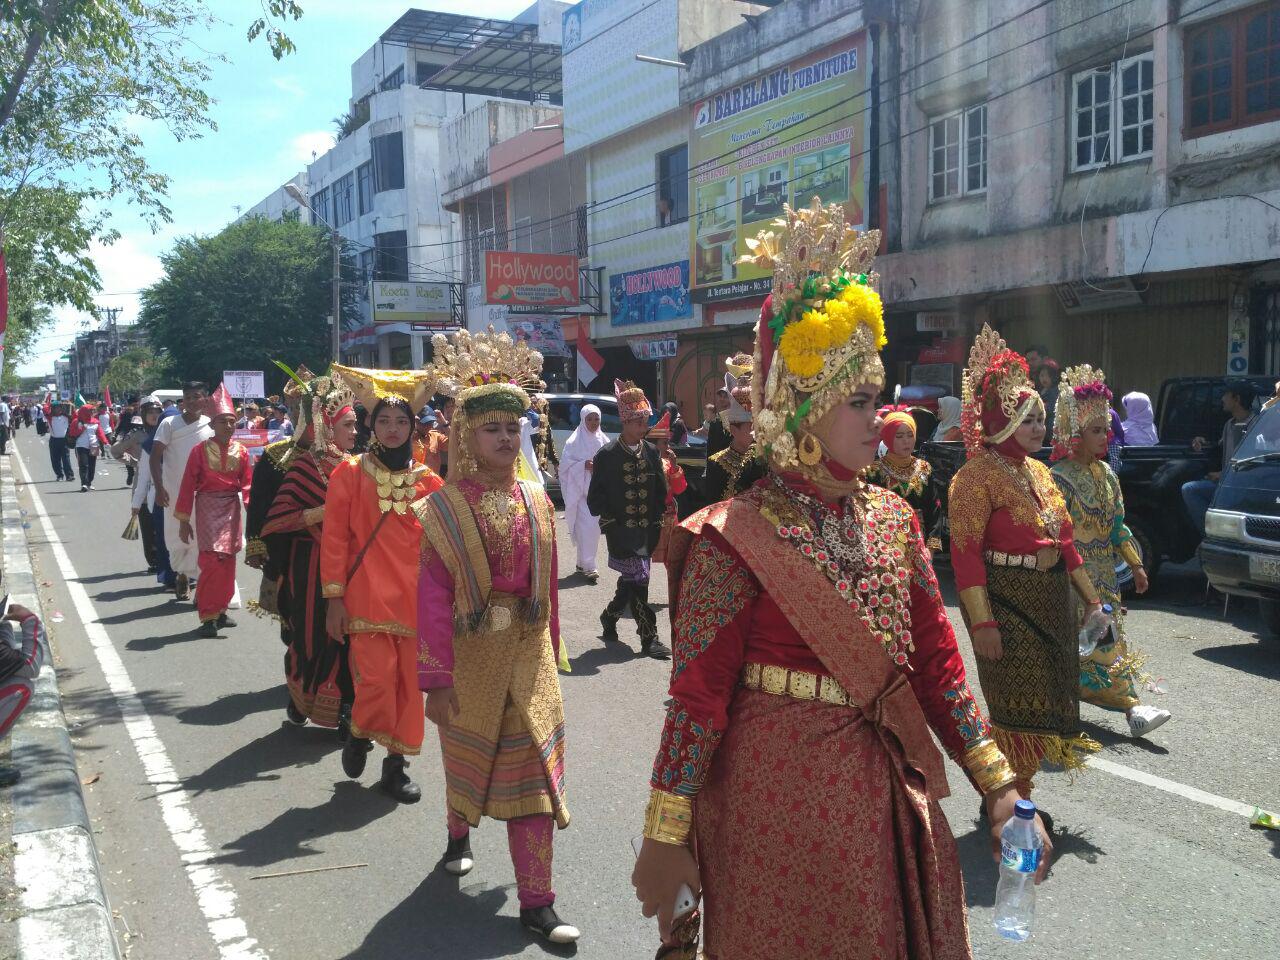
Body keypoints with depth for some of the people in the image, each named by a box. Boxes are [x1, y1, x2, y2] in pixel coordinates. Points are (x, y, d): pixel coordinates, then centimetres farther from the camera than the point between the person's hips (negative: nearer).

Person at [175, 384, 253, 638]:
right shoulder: (200, 450, -4)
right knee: (212, 560, -11)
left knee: (228, 561, 10)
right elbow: (188, 486, -2)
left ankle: (221, 609, 23)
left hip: (232, 508, 4)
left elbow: (247, 482, 4)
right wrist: (183, 520, -3)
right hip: (208, 507, -4)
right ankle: (208, 616, -4)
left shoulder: (241, 451, 4)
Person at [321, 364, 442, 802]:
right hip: (367, 596, -3)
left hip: (415, 597, 3)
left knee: (409, 683, 6)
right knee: (376, 677, -12)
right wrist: (334, 597, -4)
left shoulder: (428, 481, 6)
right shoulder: (350, 473, 0)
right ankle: (360, 735, 20)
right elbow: (334, 537, -1)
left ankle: (396, 763, 23)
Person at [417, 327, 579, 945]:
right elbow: (432, 596, -12)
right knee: (467, 754, 20)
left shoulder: (537, 501, 0)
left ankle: (536, 901, 7)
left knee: (533, 770, 0)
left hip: (529, 654, 2)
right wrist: (436, 678, -14)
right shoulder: (444, 507, -10)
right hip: (469, 653, -2)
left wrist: (551, 654, 9)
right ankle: (459, 835, 51)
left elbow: (547, 588, 5)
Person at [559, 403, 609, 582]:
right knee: (587, 526, -12)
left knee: (594, 527, 10)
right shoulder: (575, 441, -5)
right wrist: (584, 465, -19)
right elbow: (566, 463, -7)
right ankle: (588, 567, -11)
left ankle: (582, 562, 24)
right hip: (580, 489, -5)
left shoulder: (603, 440, 8)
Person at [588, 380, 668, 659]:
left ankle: (609, 619, 37)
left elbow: (661, 491, 11)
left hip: (646, 532, 5)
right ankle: (648, 638, 0)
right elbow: (595, 497, -5)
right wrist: (611, 523, -10)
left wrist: (656, 525, 5)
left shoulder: (651, 452, 7)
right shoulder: (607, 455, -7)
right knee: (638, 581, -6)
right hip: (621, 534, -5)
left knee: (630, 580, 14)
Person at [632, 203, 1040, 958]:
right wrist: (665, 836, -12)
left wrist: (998, 785, 4)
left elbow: (937, 661, 6)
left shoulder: (894, 519, 3)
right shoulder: (738, 537, -14)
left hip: (891, 801, 6)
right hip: (779, 807, -6)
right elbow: (698, 693, -14)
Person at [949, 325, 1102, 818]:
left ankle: (1020, 796, 28)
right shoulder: (977, 475, -13)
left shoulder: (1039, 472, 13)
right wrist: (981, 621, -24)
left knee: (1044, 698, 14)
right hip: (1005, 598, -8)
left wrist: (1091, 597, 16)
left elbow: (1064, 539, 17)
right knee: (1017, 702, -2)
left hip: (1051, 597, 8)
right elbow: (965, 552, -19)